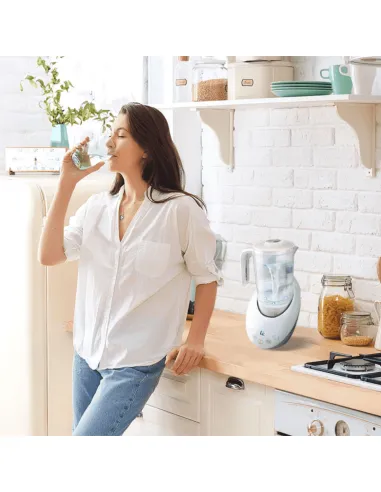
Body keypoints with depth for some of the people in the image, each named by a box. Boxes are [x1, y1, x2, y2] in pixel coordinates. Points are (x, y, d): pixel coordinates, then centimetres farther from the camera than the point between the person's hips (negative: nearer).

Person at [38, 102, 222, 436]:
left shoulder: (181, 210, -11)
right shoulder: (98, 206, 4)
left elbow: (207, 278, -2)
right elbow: (49, 255, -5)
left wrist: (195, 340, -8)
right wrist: (67, 183, -7)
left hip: (137, 361, -6)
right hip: (88, 352, 6)